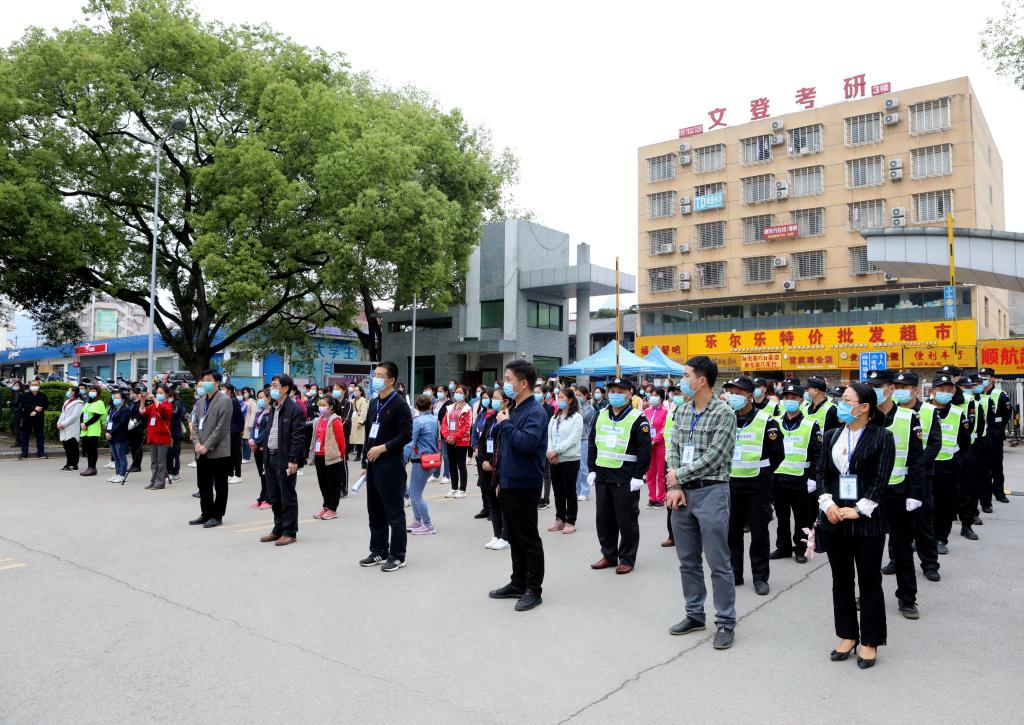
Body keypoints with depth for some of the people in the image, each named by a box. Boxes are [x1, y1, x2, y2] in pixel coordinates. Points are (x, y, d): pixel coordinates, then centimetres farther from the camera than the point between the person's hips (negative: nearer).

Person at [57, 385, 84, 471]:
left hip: (73, 429, -8)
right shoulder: (67, 402, 20)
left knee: (73, 447, -5)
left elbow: (74, 416, -16)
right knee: (66, 446, 9)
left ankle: (74, 465, 0)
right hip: (65, 429, 8)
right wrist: (59, 423, 3)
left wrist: (64, 424, -17)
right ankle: (68, 464, 17)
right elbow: (63, 413, 18)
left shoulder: (78, 403, -8)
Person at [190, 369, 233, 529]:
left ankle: (217, 516, 11)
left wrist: (207, 446, -15)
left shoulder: (224, 401, -8)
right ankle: (206, 514, 24)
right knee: (203, 485, 13)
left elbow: (221, 428, -14)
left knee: (220, 486, 3)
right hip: (202, 452, 7)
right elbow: (196, 424, 14)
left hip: (218, 452, -7)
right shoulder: (200, 402, 14)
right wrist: (197, 443, -2)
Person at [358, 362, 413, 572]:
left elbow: (406, 435, -16)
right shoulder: (374, 405, 14)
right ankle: (378, 552, 25)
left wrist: (382, 448, -19)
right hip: (373, 465, 8)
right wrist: (365, 463, 15)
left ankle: (397, 556, 8)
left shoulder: (399, 405, -10)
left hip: (391, 465, -8)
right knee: (375, 511, 14)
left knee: (394, 513, 0)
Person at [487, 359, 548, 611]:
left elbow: (527, 442, -32)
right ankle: (518, 584, 28)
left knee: (529, 539, 2)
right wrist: (501, 481, 20)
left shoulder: (535, 411, -15)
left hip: (524, 486, -9)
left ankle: (534, 589, 12)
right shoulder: (512, 409, 13)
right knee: (514, 538, 16)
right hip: (509, 484, 9)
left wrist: (505, 423, -19)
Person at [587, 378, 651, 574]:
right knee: (604, 518, 13)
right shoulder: (601, 416, 11)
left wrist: (638, 476, -16)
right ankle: (609, 555, 26)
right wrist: (592, 469, 9)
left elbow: (645, 450, -12)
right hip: (602, 476, 6)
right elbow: (592, 444, 15)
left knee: (627, 520, 2)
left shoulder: (638, 419, -7)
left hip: (626, 478, -6)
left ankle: (627, 559, 15)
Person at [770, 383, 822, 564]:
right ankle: (783, 547, 24)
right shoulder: (776, 424, 8)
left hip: (801, 480, -3)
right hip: (778, 478, 4)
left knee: (802, 517, 5)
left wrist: (813, 478, -9)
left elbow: (817, 455, -4)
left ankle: (801, 548, 18)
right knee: (782, 515, 12)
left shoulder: (810, 426, -3)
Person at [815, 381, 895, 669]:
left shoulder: (881, 437, -5)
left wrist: (858, 510, -16)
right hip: (834, 519, 5)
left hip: (867, 521, -4)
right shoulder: (831, 436, 9)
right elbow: (821, 472, 6)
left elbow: (881, 479, -11)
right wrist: (827, 504, -8)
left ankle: (870, 642, 20)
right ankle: (847, 636, 26)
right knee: (841, 581, 13)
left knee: (869, 583, 6)